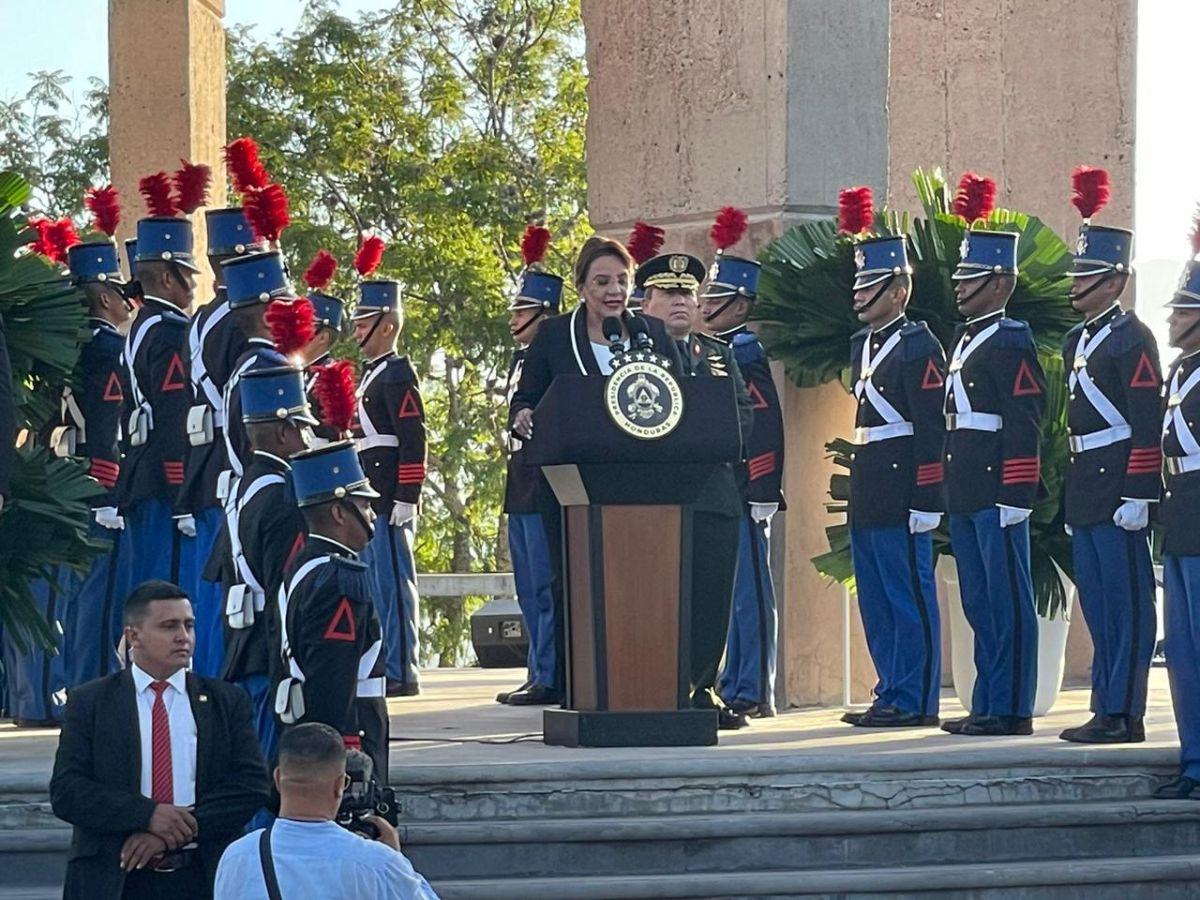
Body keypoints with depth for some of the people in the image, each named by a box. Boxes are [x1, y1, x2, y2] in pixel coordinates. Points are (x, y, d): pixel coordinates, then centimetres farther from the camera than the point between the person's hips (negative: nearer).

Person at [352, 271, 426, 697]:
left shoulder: (398, 374, -10)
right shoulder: (373, 375, 19)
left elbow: (413, 440, -17)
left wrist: (406, 498, -20)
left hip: (390, 501, -10)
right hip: (371, 499, 10)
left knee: (392, 582, -8)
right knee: (375, 583, 10)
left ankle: (401, 673, -7)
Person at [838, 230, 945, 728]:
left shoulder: (918, 346, -10)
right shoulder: (863, 345, 17)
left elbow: (931, 429, -15)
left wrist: (926, 500, -19)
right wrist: (856, 488, 19)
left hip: (900, 495, -9)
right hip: (867, 496, 9)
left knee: (910, 599, -4)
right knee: (876, 602, 12)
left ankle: (913, 701, -1)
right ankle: (892, 694, 18)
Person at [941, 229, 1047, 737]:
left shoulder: (1010, 341, -10)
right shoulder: (966, 340, 18)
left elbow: (1024, 425, -15)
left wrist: (1015, 498, -19)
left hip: (996, 494, -9)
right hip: (966, 497, 9)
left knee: (1007, 602, -4)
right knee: (979, 604, 11)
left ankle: (1011, 710, -2)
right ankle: (987, 707, 16)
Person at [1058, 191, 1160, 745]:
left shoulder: (1131, 339, -10)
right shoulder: (1077, 341, 17)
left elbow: (1147, 425, -16)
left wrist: (1138, 495, -20)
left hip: (1117, 489, -9)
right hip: (1085, 489, 9)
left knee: (1126, 604, -5)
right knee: (1097, 605, 10)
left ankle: (1125, 715, -4)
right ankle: (1106, 709, 14)